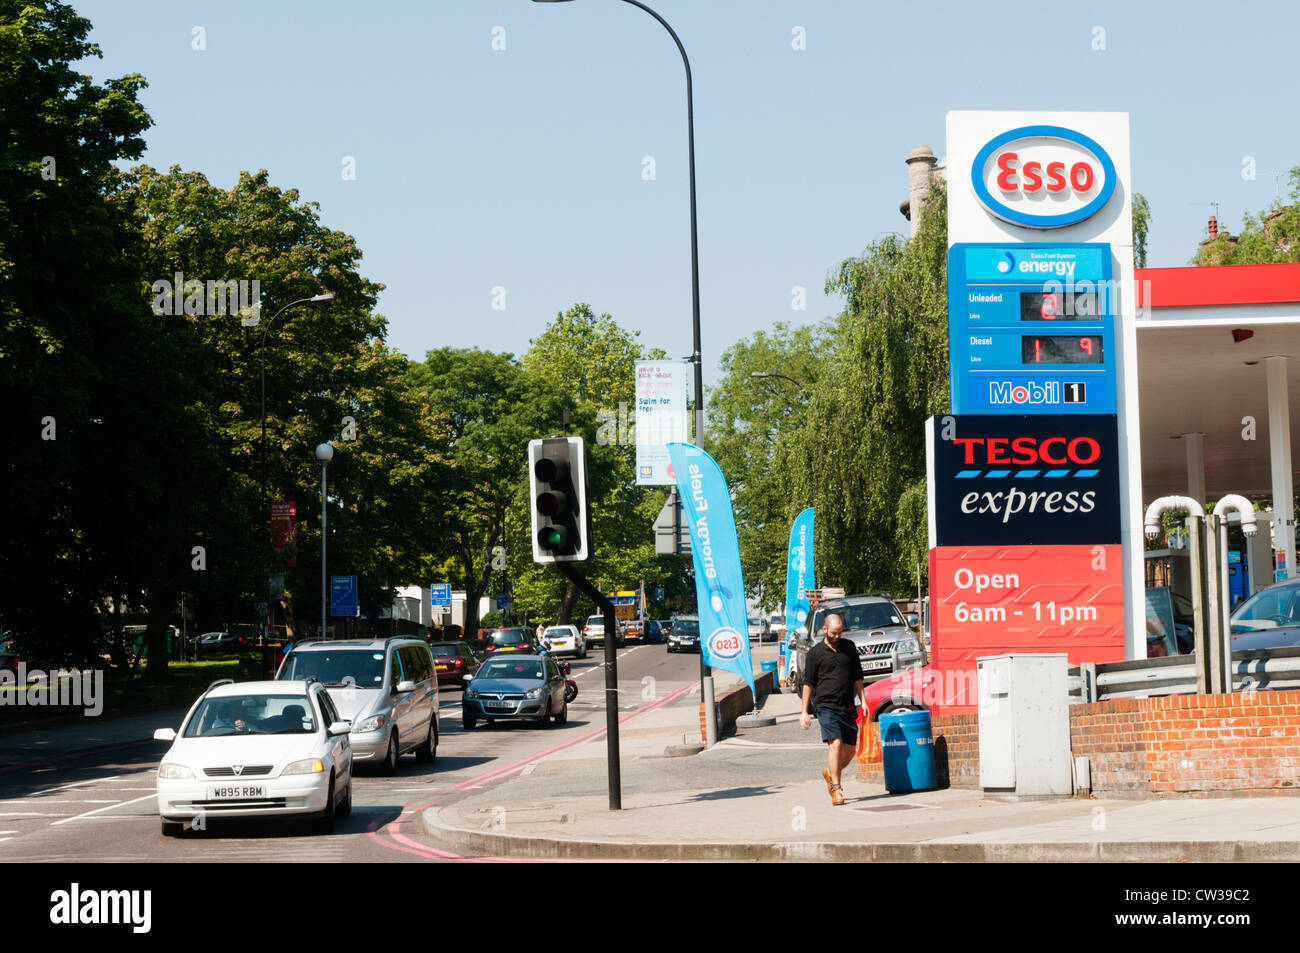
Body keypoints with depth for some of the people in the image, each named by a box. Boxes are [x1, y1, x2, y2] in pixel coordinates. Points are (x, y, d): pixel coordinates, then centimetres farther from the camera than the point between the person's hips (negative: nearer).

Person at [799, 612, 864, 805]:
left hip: (848, 706, 4)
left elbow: (857, 677, 18)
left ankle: (830, 773, 34)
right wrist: (804, 712, 2)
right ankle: (836, 789, -17)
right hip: (826, 705, -4)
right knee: (836, 744, -18)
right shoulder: (816, 652, 2)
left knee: (850, 749, 7)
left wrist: (862, 700, 8)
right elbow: (808, 683, 4)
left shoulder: (849, 647, 12)